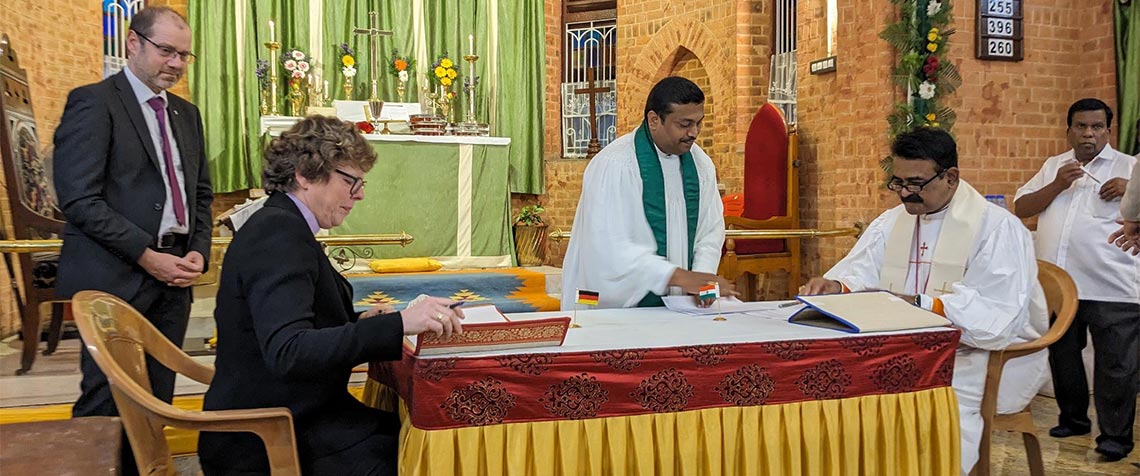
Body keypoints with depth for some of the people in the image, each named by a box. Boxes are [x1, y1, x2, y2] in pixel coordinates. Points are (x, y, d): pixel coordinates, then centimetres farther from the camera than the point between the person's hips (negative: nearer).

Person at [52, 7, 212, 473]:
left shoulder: (186, 113, 16)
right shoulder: (93, 102, -5)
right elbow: (79, 199, -13)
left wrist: (199, 249, 2)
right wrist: (147, 256, -15)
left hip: (172, 277, 6)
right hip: (115, 277, -6)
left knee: (155, 402, 9)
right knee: (106, 400, -2)